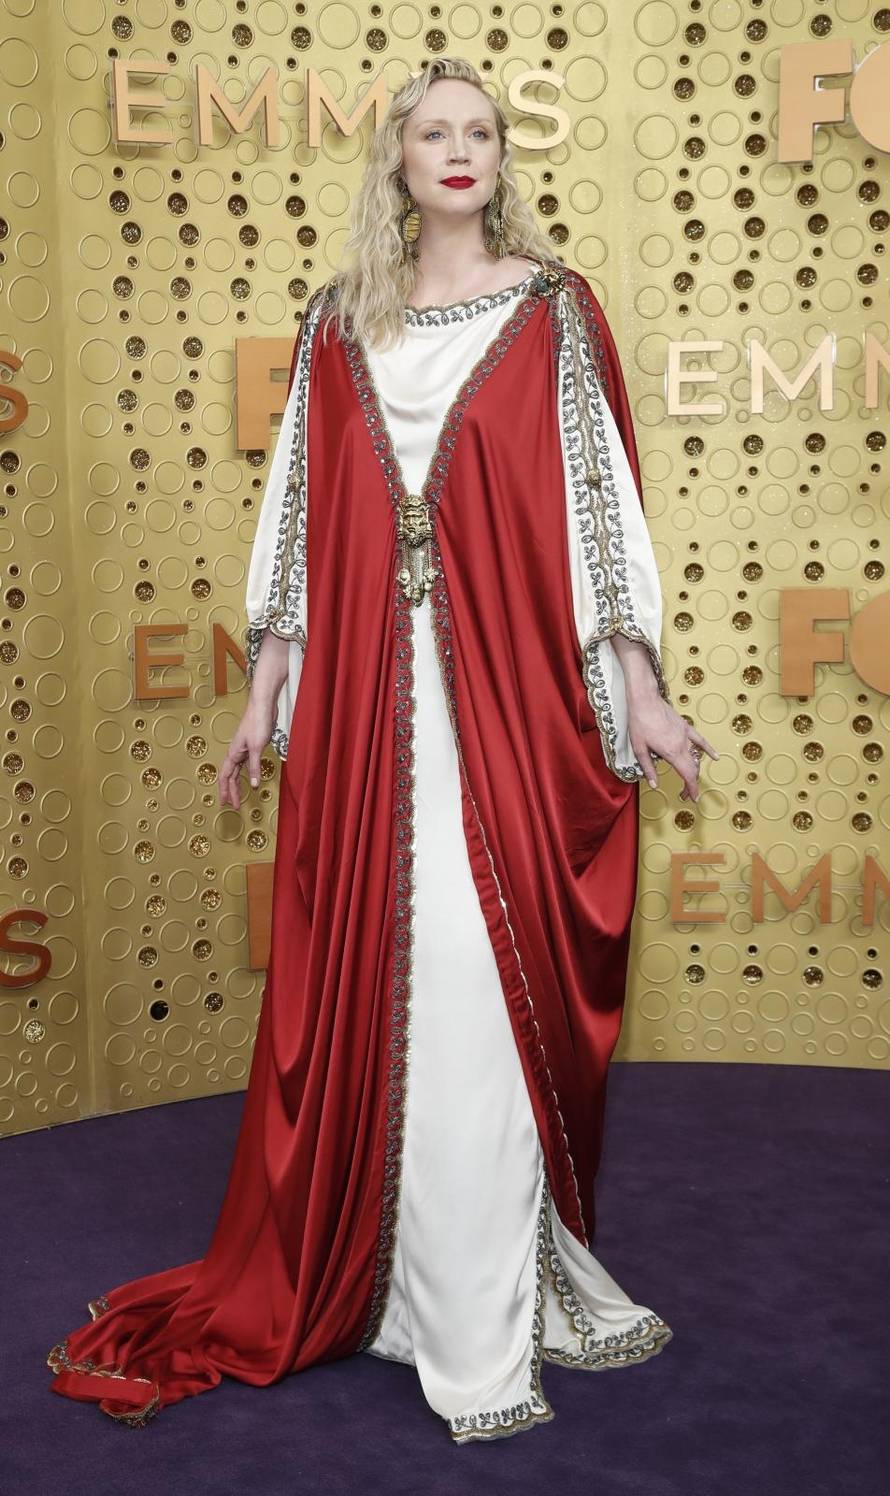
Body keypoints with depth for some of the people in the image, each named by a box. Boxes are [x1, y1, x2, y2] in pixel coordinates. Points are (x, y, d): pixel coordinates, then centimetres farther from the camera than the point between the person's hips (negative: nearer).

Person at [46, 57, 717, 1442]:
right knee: (375, 982, 3)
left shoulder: (552, 311, 6)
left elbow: (596, 496, 2)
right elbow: (303, 513, 12)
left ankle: (489, 1302, 14)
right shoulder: (339, 322, 13)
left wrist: (641, 692, -2)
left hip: (507, 692, -2)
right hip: (368, 700, 2)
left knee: (491, 972, -2)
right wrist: (265, 695, 10)